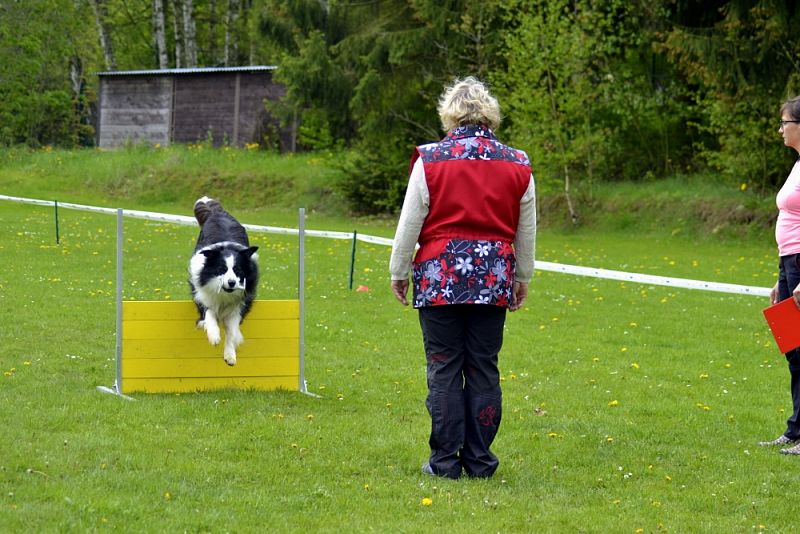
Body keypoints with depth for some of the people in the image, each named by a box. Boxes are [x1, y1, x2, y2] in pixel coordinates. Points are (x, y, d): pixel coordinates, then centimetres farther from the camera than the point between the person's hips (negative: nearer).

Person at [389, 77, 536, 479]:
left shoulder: (430, 160, -5)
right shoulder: (516, 165, 5)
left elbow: (410, 223, -1)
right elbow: (526, 231, 13)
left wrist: (399, 272, 11)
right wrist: (522, 278, 25)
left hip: (440, 278, -2)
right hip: (494, 279, 3)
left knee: (444, 370, 2)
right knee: (484, 370, 8)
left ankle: (445, 461, 3)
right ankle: (479, 461, 10)